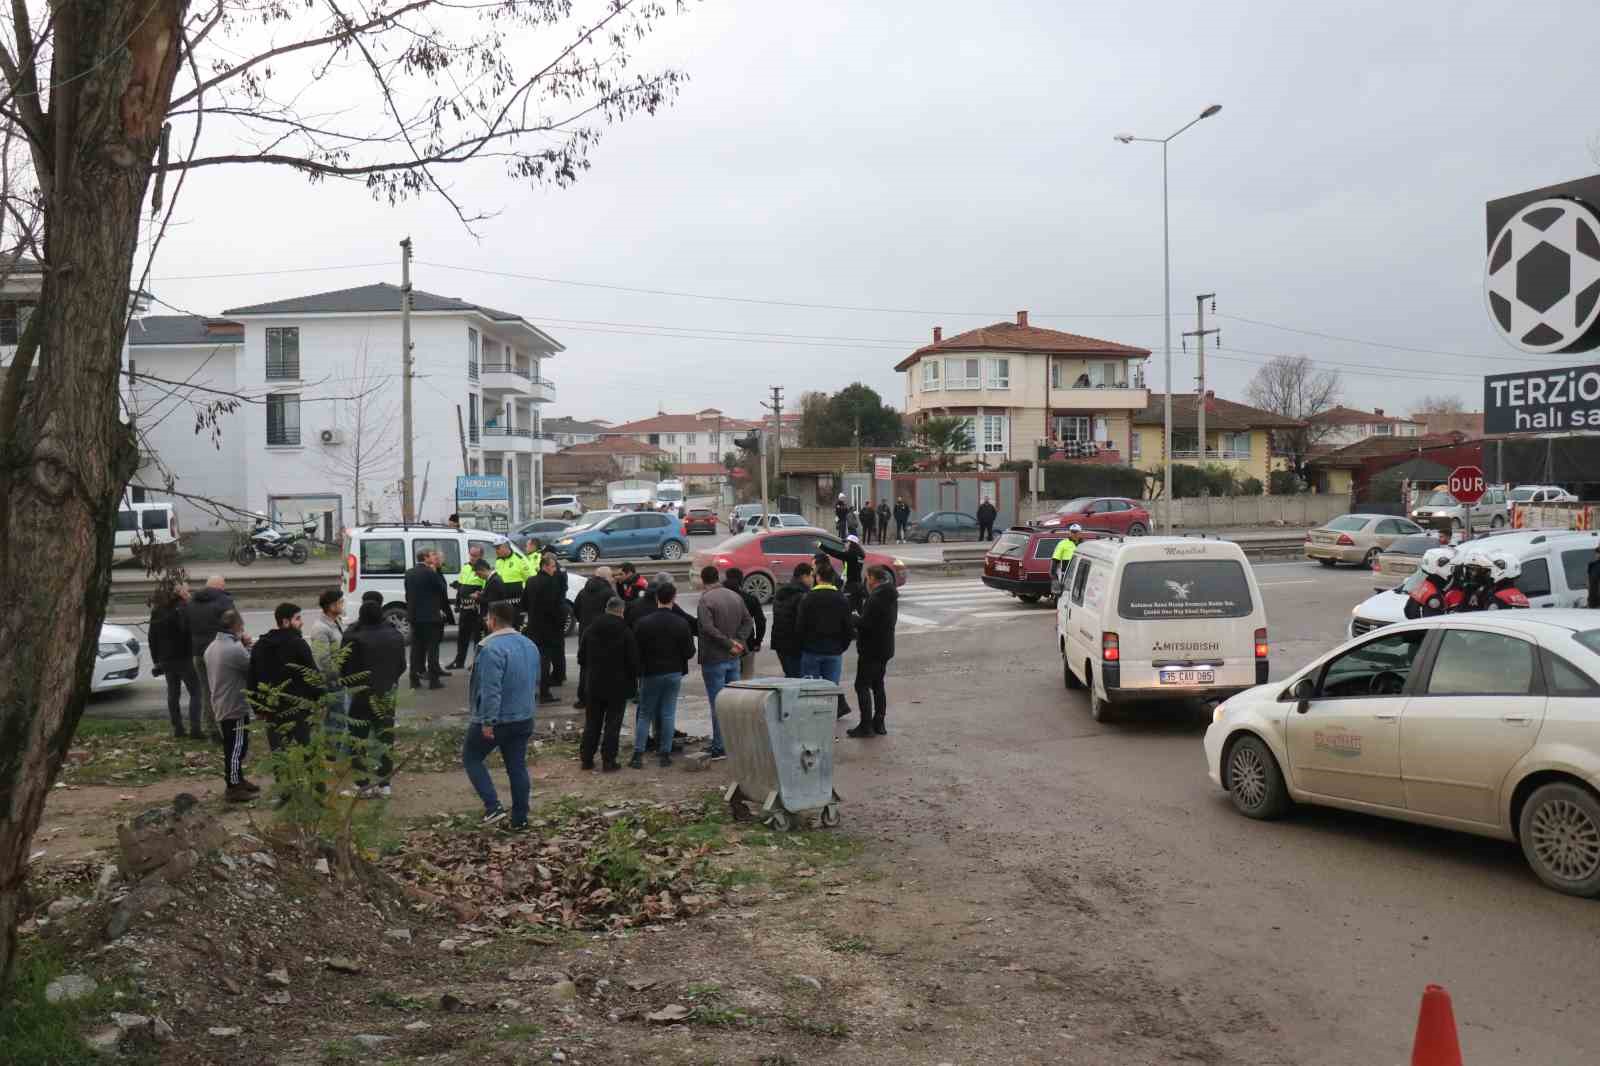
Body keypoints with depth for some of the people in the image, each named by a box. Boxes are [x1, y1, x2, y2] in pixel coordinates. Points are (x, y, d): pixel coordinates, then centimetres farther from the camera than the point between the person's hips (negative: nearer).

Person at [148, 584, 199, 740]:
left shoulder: (157, 612, 10)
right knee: (195, 692, 0)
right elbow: (187, 631, -22)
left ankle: (177, 729, 14)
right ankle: (194, 729, -5)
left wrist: (156, 659, 20)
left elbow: (152, 638, 15)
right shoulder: (183, 610, -14)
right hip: (183, 658, -7)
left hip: (166, 659, 7)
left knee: (173, 694, 13)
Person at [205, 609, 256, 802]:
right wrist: (248, 647, -6)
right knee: (236, 748, 1)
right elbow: (253, 669, -15)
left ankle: (238, 780, 32)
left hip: (220, 706, 9)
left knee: (232, 747, 20)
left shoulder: (211, 647, 6)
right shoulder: (235, 649, -24)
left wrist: (244, 647, 2)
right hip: (235, 707, -9)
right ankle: (234, 788, 7)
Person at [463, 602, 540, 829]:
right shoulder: (529, 645, 8)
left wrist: (488, 722, -23)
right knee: (517, 767, 12)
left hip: (494, 719, -7)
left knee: (471, 758, 11)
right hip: (524, 719, 7)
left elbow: (491, 689, -26)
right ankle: (520, 819, 14)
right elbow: (535, 680, 18)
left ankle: (493, 806, 0)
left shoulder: (492, 648, -20)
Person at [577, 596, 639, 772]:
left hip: (595, 684, 4)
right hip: (618, 685, -4)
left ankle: (586, 758, 16)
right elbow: (633, 661, -11)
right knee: (613, 723, 4)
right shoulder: (625, 632, -13)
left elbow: (581, 657, 8)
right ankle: (608, 760, 4)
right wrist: (634, 682, 3)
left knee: (592, 722, 13)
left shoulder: (591, 630, 1)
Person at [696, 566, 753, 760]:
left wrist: (729, 643, -18)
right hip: (733, 658, 7)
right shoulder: (736, 596, 8)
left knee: (717, 704, -2)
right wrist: (738, 640, -3)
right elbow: (748, 621, 7)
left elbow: (708, 628, -25)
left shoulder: (706, 600, -15)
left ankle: (719, 747, 1)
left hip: (714, 659, -6)